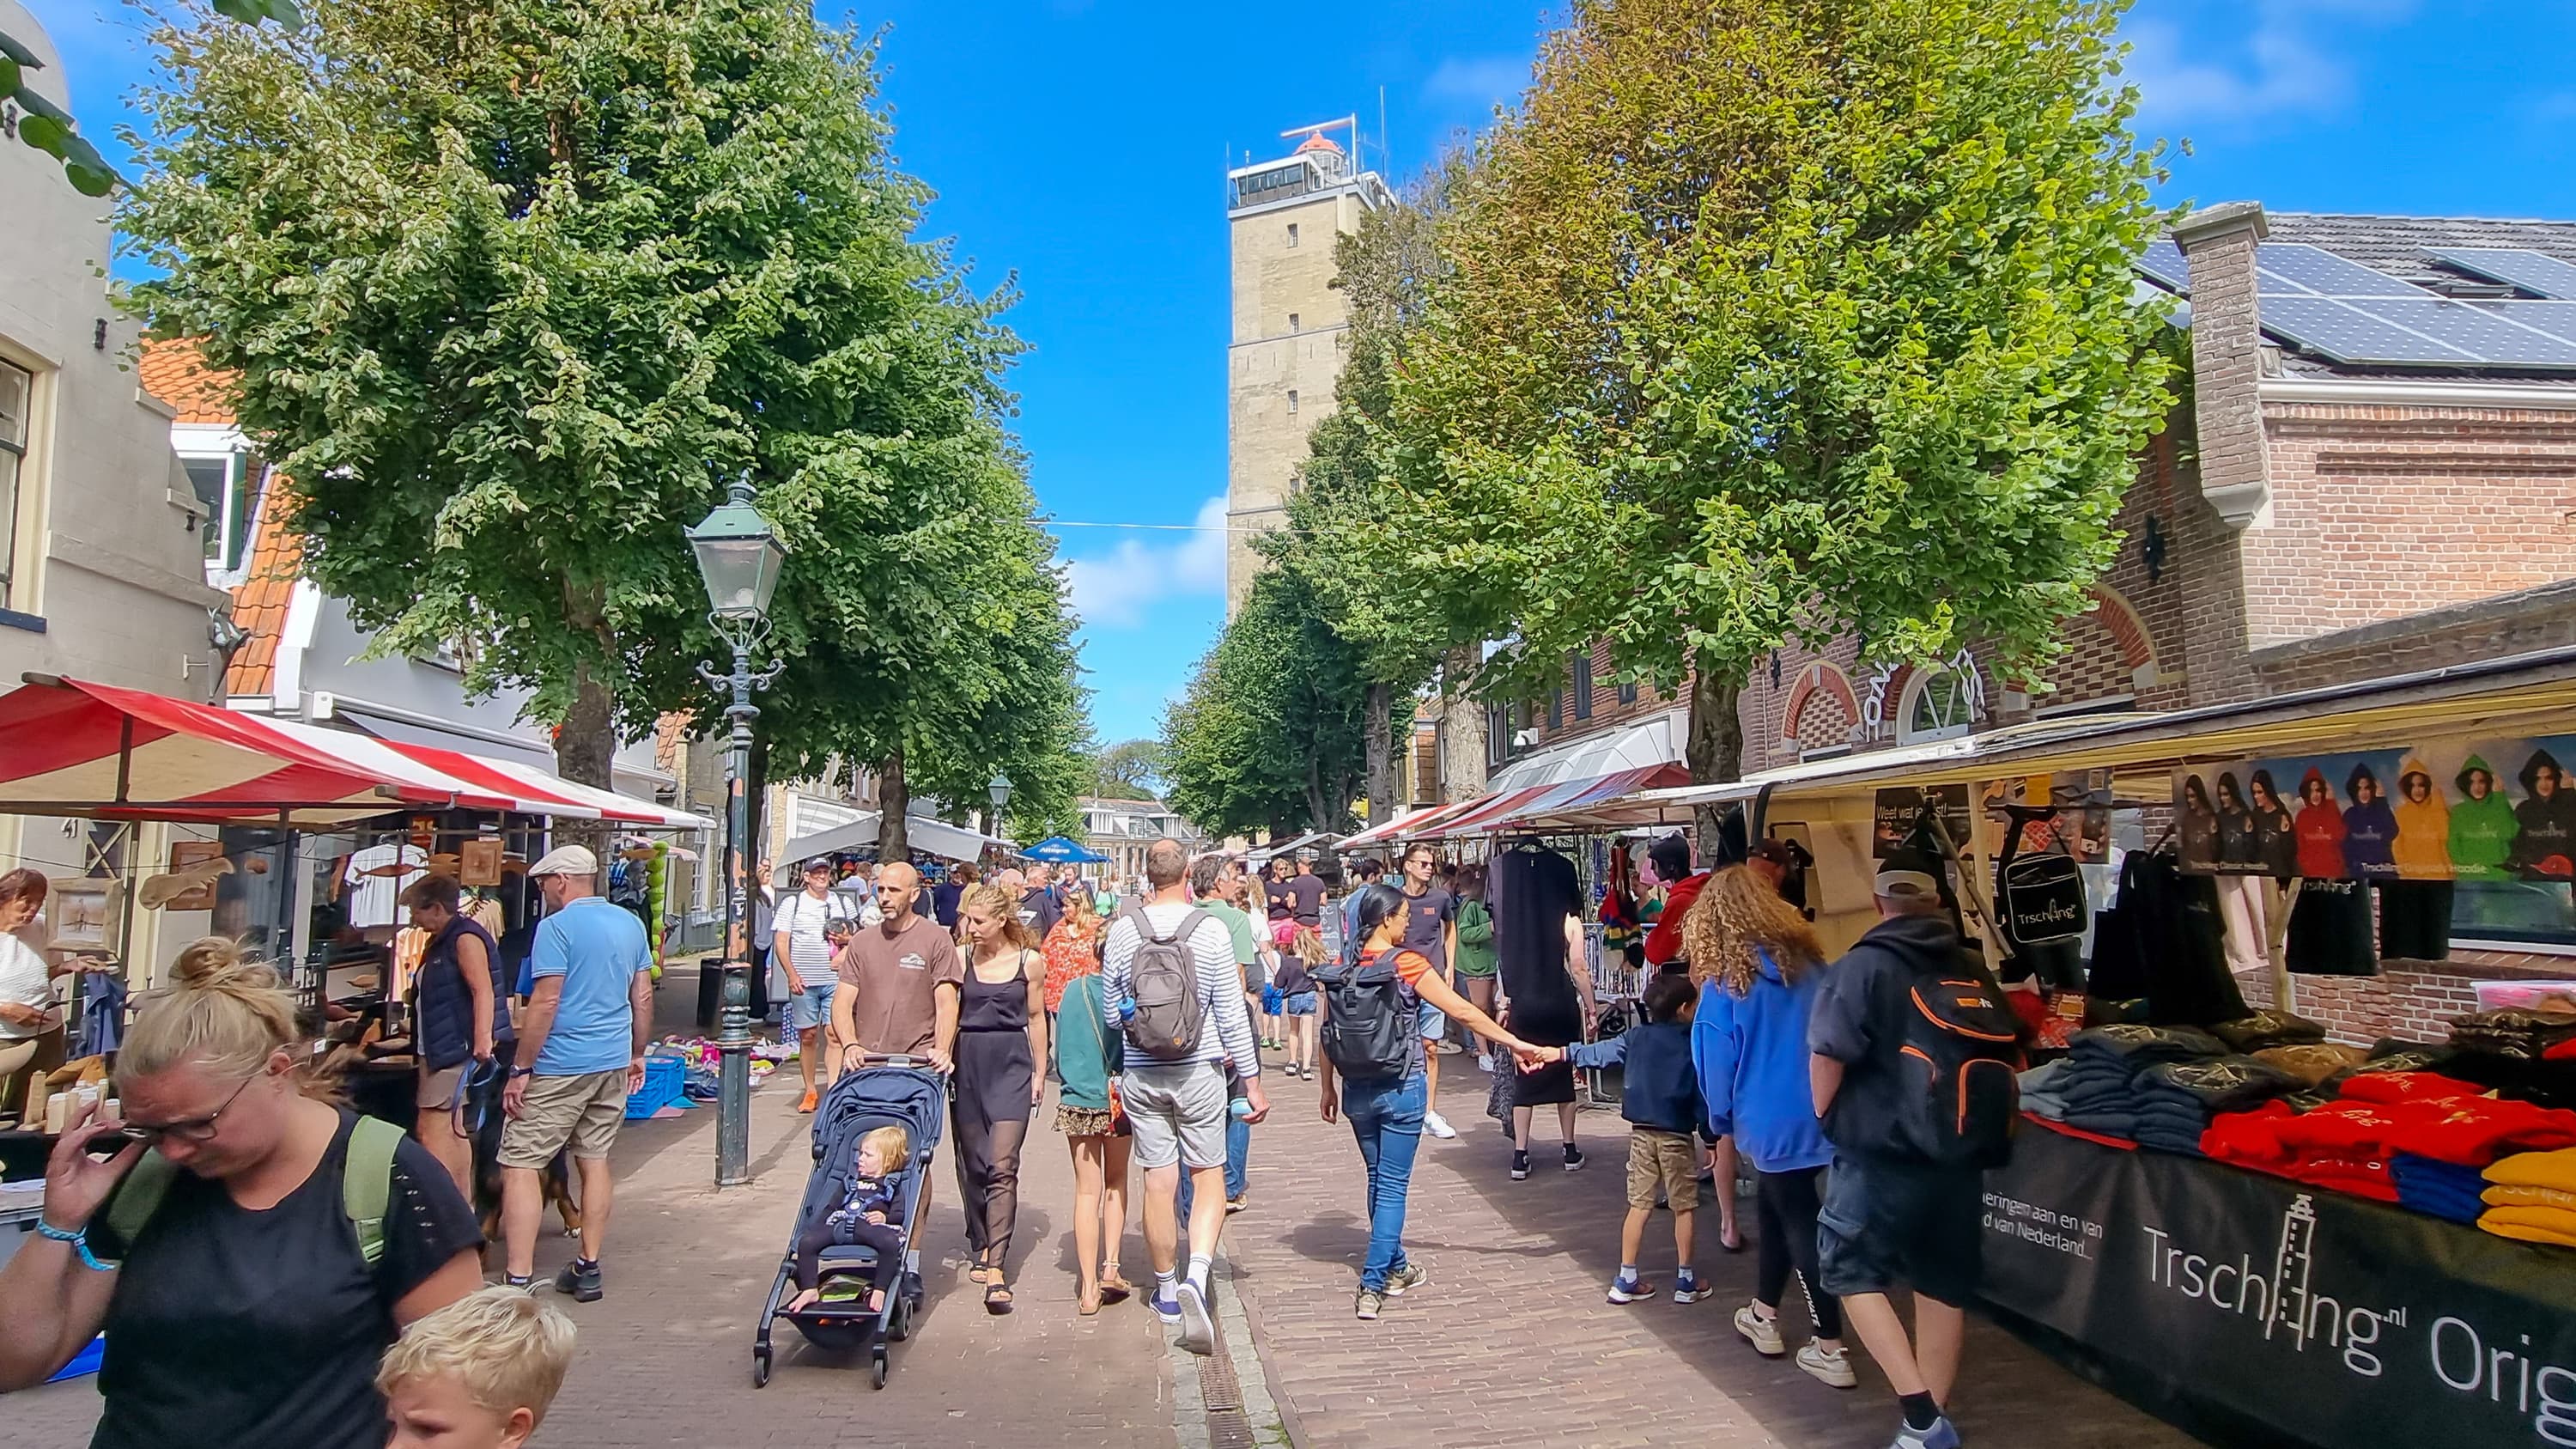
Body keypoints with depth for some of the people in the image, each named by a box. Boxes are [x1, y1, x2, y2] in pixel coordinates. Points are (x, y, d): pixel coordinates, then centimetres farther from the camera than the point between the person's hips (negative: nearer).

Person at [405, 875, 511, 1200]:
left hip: (457, 1048, -11)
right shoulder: (439, 943, 19)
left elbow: (483, 991, -23)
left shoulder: (465, 938, -13)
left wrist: (483, 1039, -33)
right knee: (453, 1131, 14)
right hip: (437, 1050, 11)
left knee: (433, 1131, -13)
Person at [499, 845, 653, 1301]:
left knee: (520, 1165, -1)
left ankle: (518, 1281, -6)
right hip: (614, 1063, 7)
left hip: (560, 1066, -7)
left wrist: (520, 1069, -11)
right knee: (595, 1161, 13)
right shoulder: (631, 924, 9)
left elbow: (546, 1002, -17)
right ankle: (588, 1269, 19)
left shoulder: (557, 927, -12)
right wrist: (637, 1055, 22)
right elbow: (643, 997, 13)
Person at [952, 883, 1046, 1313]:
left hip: (1011, 1065, -2)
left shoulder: (1030, 961, 1)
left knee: (1002, 1166, -11)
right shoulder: (962, 959, 3)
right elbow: (948, 1010, 5)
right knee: (971, 1164, 9)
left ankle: (996, 1268, -14)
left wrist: (1039, 1072, 8)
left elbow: (1036, 1017, 8)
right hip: (967, 1063, 2)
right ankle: (981, 1250, 26)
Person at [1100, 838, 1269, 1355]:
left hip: (1141, 1074, 2)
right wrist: (1252, 1079, 0)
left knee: (1159, 1182, 11)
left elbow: (1110, 1011, 5)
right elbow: (1231, 1012, -7)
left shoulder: (1123, 930, -3)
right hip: (1200, 1071, -2)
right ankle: (1196, 1275, -11)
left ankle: (1166, 1291, 25)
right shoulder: (1211, 929, -9)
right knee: (1209, 1176, 9)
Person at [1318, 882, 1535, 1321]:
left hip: (1358, 1090, 5)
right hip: (1401, 1090, -5)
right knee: (1393, 1185, 2)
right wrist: (1516, 1044, -5)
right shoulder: (1407, 964, -14)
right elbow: (1464, 1012, -13)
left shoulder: (1341, 969, 0)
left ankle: (1394, 1269, 32)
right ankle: (1372, 1285, 0)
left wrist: (1328, 1086, 15)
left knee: (1379, 1180, 19)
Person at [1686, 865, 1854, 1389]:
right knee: (1775, 1208, 22)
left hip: (1771, 1123, -6)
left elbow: (1715, 1064, -8)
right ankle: (1764, 1317, 35)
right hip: (1822, 1115, 6)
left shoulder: (1725, 983, -14)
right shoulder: (1808, 961, 1)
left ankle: (1831, 1349, 11)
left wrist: (1723, 1121, 9)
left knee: (1800, 1226, 5)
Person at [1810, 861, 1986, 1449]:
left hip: (1879, 1154, -6)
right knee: (1944, 1284, 14)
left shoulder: (1863, 967, -12)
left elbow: (1828, 1052, -20)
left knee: (1852, 1270, 7)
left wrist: (1826, 1116, -2)